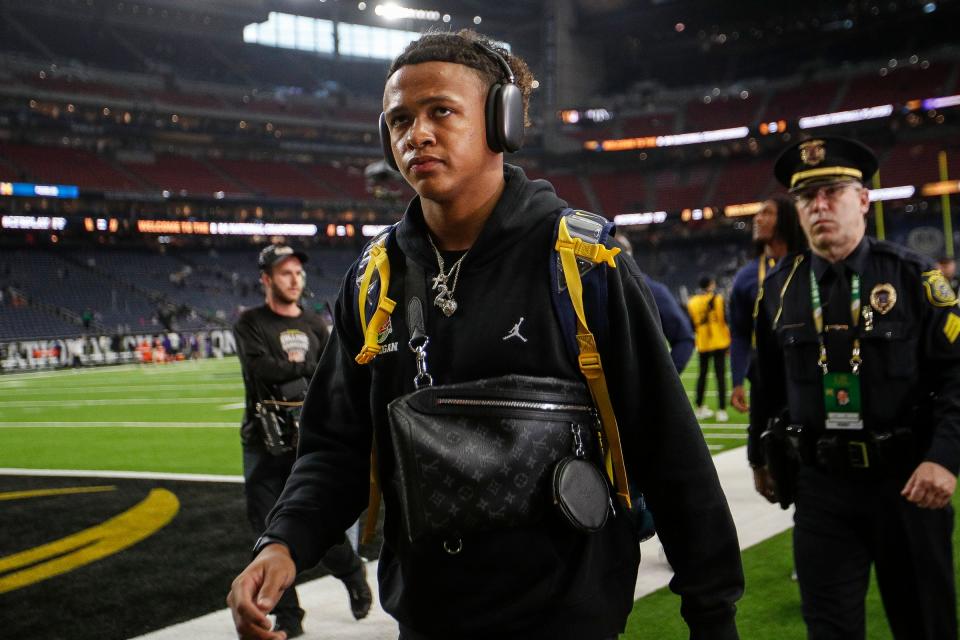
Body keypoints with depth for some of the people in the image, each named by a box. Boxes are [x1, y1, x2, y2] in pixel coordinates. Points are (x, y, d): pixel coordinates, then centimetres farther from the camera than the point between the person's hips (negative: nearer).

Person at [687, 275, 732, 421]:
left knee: (702, 374, 15)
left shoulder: (692, 303, 0)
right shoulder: (718, 299, -7)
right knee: (720, 376, 0)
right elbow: (726, 320, -9)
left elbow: (691, 326, 2)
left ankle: (700, 408, 20)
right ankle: (721, 411, -3)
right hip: (720, 343, -3)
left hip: (703, 344, 3)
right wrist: (730, 340, 1)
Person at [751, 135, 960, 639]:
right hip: (820, 486, 1)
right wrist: (760, 456, 20)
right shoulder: (779, 288, 2)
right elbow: (767, 382, 13)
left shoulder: (911, 275, -5)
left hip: (907, 481, -1)